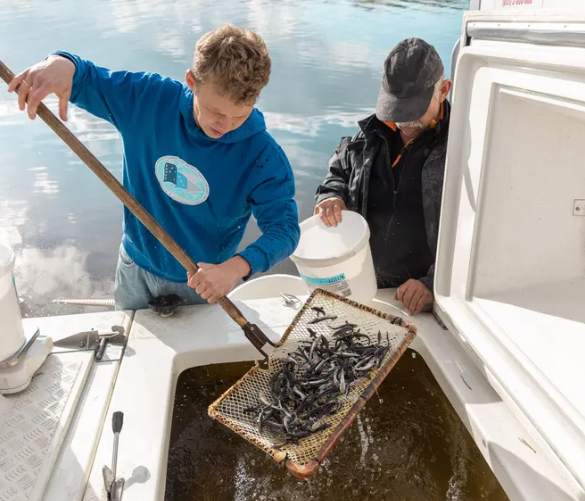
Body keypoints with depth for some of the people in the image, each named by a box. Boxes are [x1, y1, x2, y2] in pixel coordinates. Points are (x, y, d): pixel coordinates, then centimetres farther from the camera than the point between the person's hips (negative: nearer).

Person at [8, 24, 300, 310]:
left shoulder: (262, 156, -27)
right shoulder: (149, 98, -19)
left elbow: (285, 228, -26)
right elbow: (85, 80, -8)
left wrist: (237, 266, -45)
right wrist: (62, 64, -34)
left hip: (200, 282, -2)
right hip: (135, 267, 3)